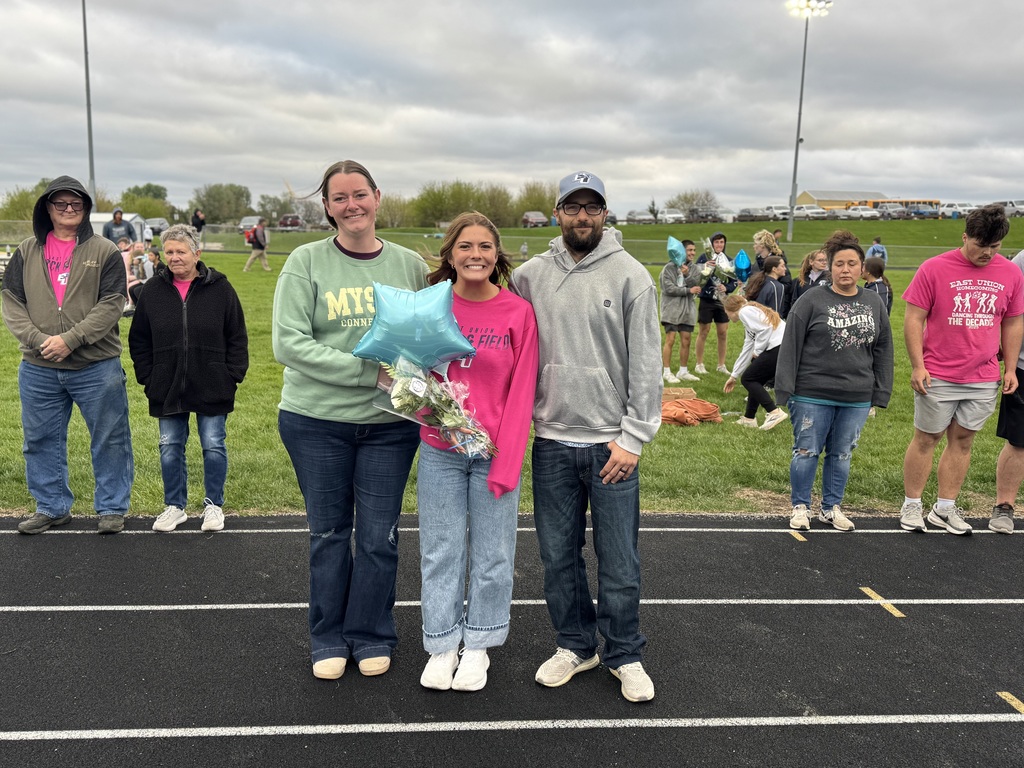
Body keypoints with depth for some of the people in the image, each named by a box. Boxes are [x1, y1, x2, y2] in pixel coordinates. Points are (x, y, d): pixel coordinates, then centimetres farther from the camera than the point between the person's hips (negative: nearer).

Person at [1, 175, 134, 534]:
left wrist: (71, 339, -17)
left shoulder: (104, 251, -1)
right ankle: (52, 507, 28)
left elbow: (111, 304, -9)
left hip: (96, 367, -3)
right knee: (42, 440, 13)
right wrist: (37, 339, -12)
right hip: (38, 369, 3)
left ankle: (112, 507, 19)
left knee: (109, 440, 4)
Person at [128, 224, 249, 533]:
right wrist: (147, 377, 3)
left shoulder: (220, 288, -4)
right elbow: (138, 340, 10)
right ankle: (175, 506, 24)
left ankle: (214, 505, 21)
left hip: (212, 388, -2)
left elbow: (237, 338, 0)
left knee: (213, 446, 5)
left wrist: (233, 376, -4)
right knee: (170, 449, 9)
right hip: (167, 389, 2)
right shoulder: (152, 291, 3)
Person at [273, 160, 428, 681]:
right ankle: (328, 639, 29)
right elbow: (288, 344, -13)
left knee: (379, 537, 8)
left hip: (391, 424, 1)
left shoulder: (410, 265, 3)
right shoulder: (306, 262, -5)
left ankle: (372, 636, 28)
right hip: (315, 422, -1)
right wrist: (368, 368, -20)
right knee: (328, 534, 12)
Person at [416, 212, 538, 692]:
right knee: (440, 551, 9)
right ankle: (442, 647, 26)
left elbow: (521, 392, -6)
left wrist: (506, 463, -10)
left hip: (497, 452, -1)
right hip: (439, 453, 1)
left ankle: (478, 646, 28)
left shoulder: (519, 312, -5)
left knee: (492, 554, 9)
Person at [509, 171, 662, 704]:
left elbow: (647, 363, -6)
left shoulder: (630, 275, -3)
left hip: (611, 444, -3)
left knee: (619, 561, 5)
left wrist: (633, 438, -11)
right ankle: (575, 646, 31)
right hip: (552, 443, 3)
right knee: (558, 555, 13)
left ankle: (625, 656, 24)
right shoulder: (529, 275, 5)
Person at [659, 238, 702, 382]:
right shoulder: (669, 267, -5)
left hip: (688, 310, 5)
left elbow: (696, 285, -3)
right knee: (670, 340, -7)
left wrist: (687, 275, -19)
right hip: (672, 309, -5)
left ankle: (683, 371, 17)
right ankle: (667, 372, 0)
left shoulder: (694, 268, 10)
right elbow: (668, 288, -13)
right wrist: (688, 290, -10)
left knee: (686, 341, 7)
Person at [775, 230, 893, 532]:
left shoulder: (874, 303, 8)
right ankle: (800, 507, 20)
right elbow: (790, 345, -6)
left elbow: (883, 350, 12)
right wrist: (785, 388, -9)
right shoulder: (812, 301, -5)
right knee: (807, 452, 4)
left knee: (842, 454, 13)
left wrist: (881, 392, 9)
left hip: (857, 398, 4)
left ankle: (832, 508, 27)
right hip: (813, 395, -3)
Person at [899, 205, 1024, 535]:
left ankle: (945, 508, 20)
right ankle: (912, 506, 17)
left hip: (984, 380, 4)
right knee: (926, 439, 6)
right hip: (938, 377, -3)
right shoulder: (934, 268, -8)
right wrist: (918, 366, -12)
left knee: (962, 441, 10)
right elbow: (913, 319, -7)